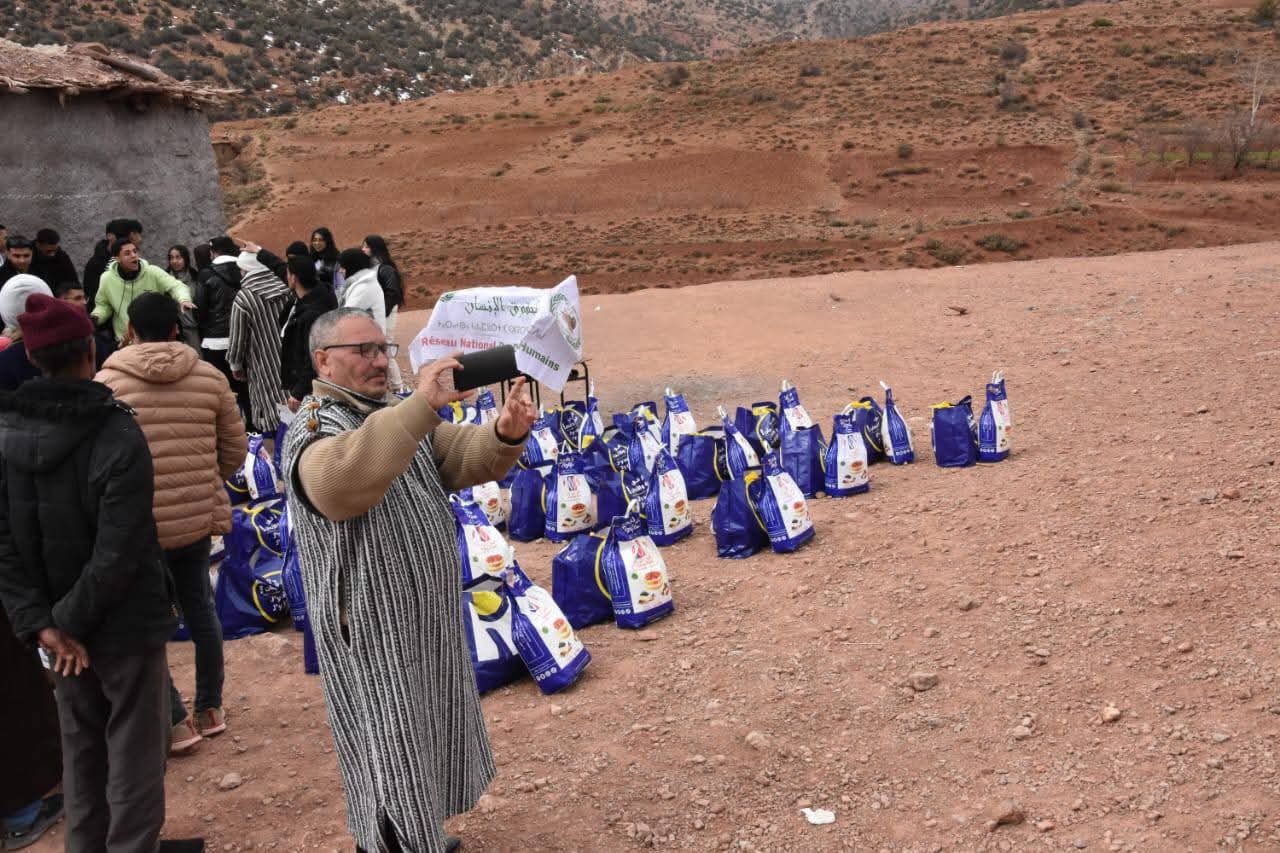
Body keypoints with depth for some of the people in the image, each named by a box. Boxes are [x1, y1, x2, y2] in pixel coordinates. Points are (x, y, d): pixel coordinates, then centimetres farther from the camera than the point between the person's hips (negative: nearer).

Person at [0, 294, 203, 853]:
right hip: (125, 623, -5)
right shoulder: (119, 437, -20)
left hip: (61, 625, 5)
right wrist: (68, 620, -13)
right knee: (134, 754, 8)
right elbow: (119, 552, -24)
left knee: (80, 750, 21)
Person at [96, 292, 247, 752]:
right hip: (198, 517, 4)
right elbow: (234, 447, 4)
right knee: (199, 608, 18)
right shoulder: (209, 376, -1)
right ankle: (210, 708, 29)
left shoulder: (107, 381, -9)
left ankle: (175, 720, 12)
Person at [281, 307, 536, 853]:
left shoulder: (399, 415, 8)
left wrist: (504, 435, -25)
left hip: (429, 618, 9)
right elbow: (347, 476, -42)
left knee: (427, 739, 23)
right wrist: (423, 406, -48)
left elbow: (464, 457, -3)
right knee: (391, 757, 1)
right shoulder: (313, 434, -18)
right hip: (374, 633, -8)